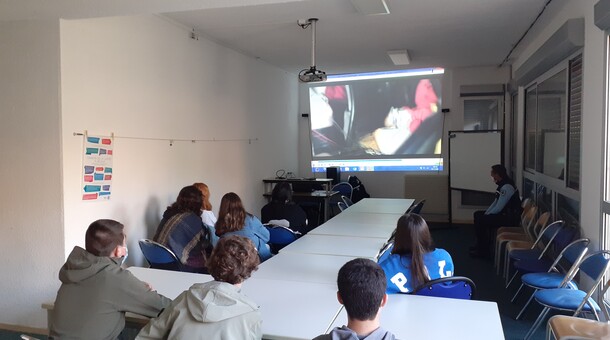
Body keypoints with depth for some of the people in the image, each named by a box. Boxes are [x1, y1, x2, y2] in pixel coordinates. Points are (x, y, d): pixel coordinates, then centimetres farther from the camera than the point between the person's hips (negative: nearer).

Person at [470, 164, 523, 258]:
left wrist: (487, 215, -11)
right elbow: (496, 202, 16)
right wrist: (486, 213, 6)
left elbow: (498, 208, -24)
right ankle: (480, 245, 18)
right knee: (477, 214, 12)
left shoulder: (507, 187, -23)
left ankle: (484, 251, -5)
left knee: (480, 221, -18)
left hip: (509, 218, -11)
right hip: (504, 213, 11)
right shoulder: (502, 185, 10)